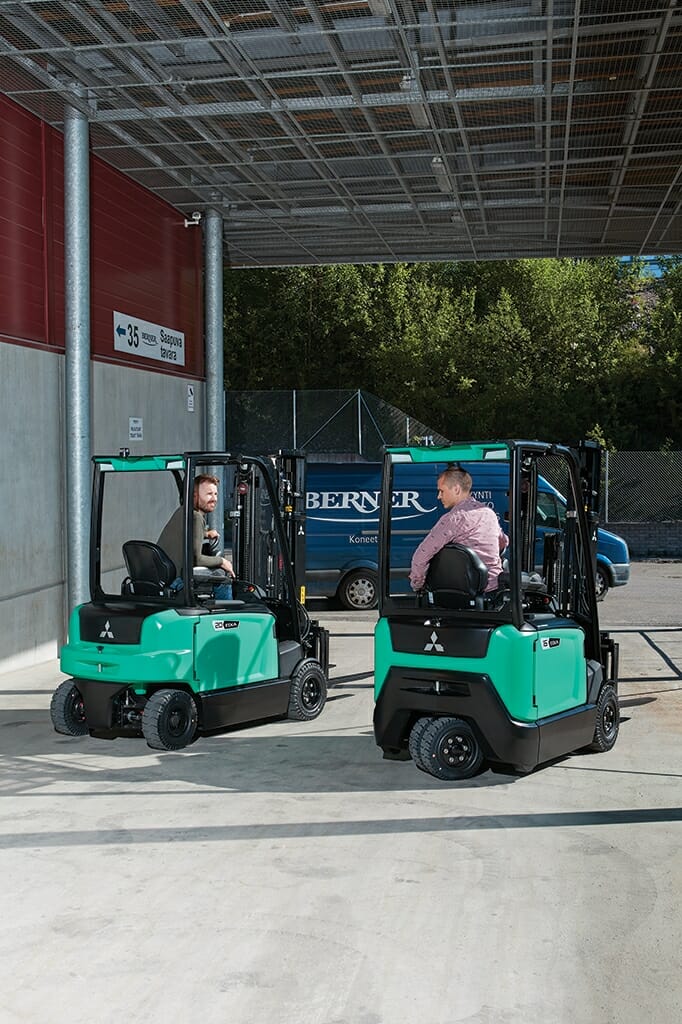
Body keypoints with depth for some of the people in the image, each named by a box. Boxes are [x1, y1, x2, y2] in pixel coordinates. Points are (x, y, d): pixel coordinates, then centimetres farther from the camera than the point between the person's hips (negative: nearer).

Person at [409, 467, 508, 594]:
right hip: (494, 583, 7)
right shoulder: (489, 512, 9)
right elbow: (504, 542, 29)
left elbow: (421, 555, -16)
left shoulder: (453, 518, -14)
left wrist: (417, 585, -2)